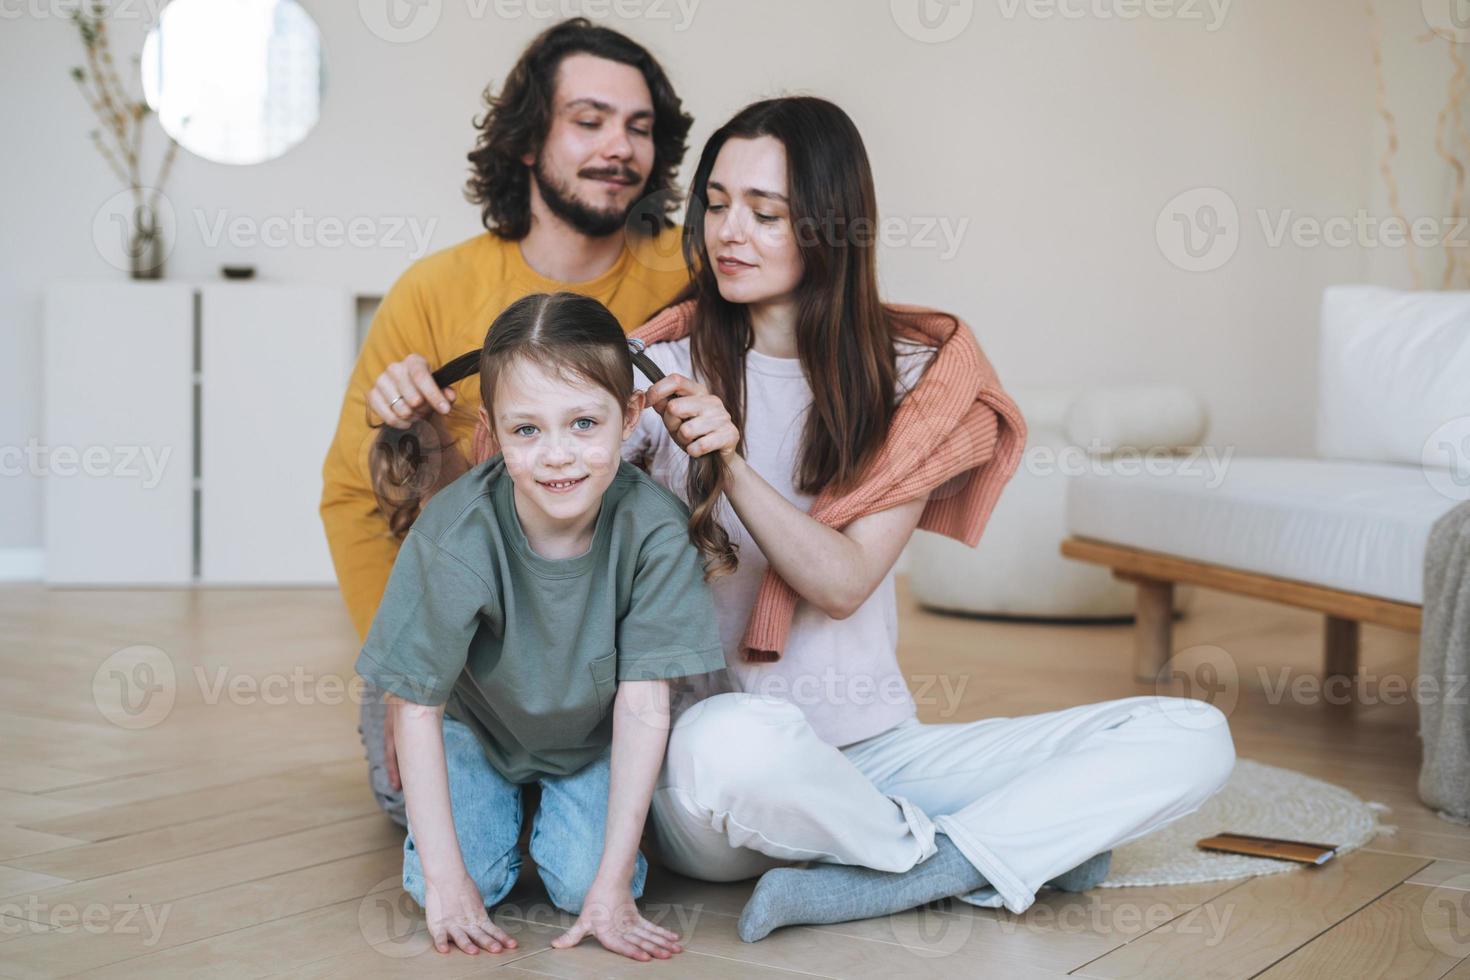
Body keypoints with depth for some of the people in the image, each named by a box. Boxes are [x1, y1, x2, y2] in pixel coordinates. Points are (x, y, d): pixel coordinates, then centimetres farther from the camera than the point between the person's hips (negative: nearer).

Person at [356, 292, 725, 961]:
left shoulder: (654, 529, -31)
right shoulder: (455, 535, -33)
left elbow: (643, 704, -25)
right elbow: (415, 704, -22)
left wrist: (612, 885, -28)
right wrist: (445, 878, -24)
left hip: (591, 738, 0)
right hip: (475, 725, 0)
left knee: (582, 879, -19)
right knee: (453, 877, -18)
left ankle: (565, 806, 15)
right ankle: (499, 804, 16)